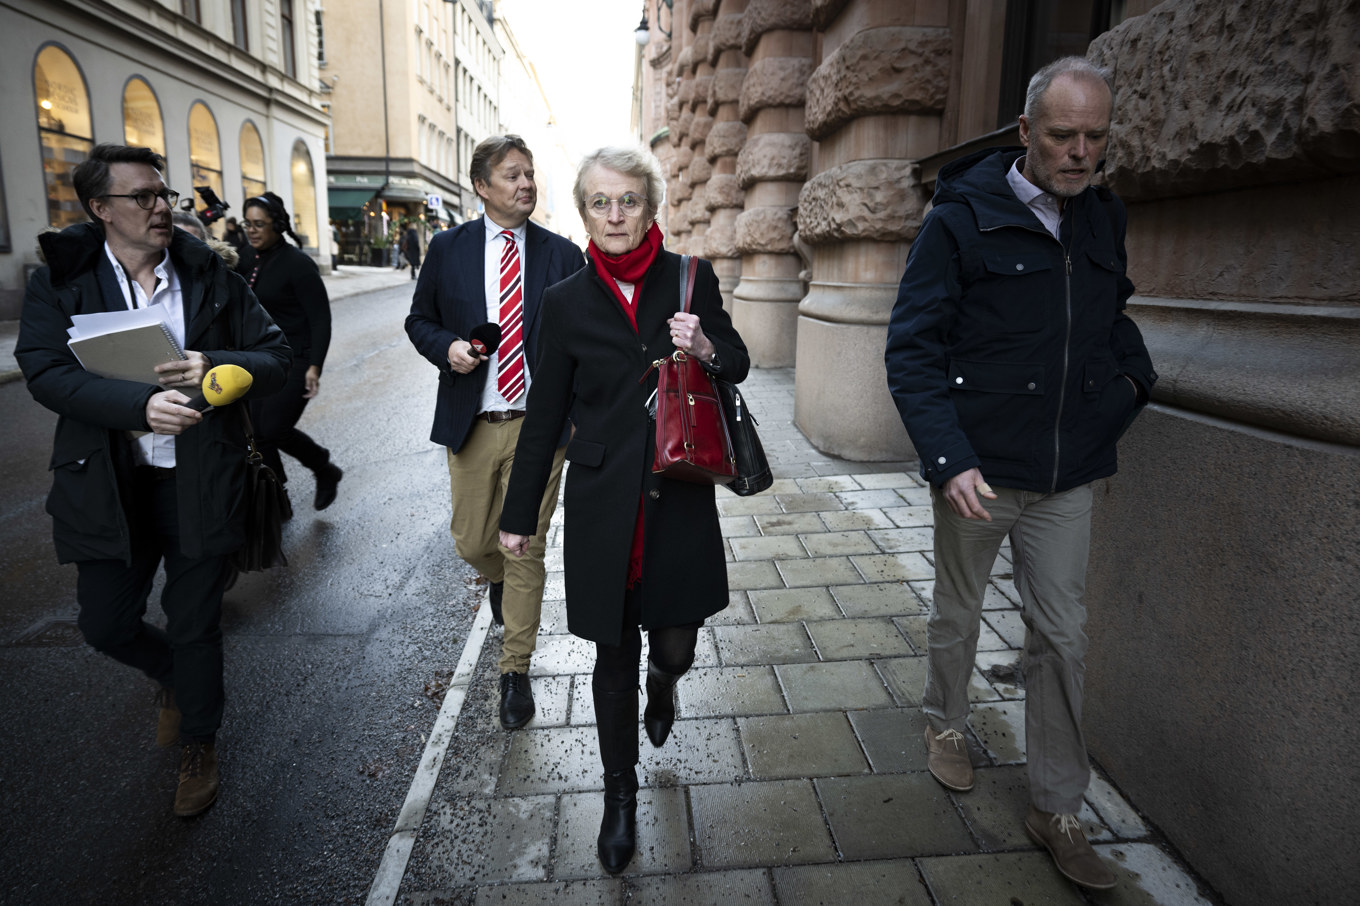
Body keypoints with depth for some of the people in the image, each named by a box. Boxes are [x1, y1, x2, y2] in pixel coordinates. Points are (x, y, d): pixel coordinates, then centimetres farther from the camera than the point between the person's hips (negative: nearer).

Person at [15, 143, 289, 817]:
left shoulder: (211, 278, 0)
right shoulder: (59, 282, -2)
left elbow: (276, 358, -1)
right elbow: (47, 372, -14)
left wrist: (215, 368, -22)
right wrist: (141, 403, -30)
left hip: (200, 483, 0)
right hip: (108, 484, 1)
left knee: (194, 627, 9)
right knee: (106, 624, 10)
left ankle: (198, 745, 34)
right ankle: (175, 676, 45)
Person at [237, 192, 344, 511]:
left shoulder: (298, 264, -13)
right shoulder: (249, 258, 7)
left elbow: (321, 319, -15)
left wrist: (315, 366, -22)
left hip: (295, 361, -7)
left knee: (275, 429, -10)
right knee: (257, 431, 6)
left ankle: (326, 470, 16)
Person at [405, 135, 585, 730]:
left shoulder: (562, 255, 2)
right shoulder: (447, 249, 4)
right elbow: (419, 320, 12)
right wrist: (447, 346, -10)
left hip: (537, 425, -1)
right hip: (471, 425, 2)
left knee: (525, 549, 3)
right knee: (472, 541, 12)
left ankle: (516, 671, 19)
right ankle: (500, 582, 50)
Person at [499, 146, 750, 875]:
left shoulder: (692, 281, 0)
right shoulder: (566, 302, -1)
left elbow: (739, 367, 9)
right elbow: (545, 415, 5)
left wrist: (707, 349, -15)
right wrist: (519, 514, 9)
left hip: (680, 498, 1)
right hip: (603, 506, 0)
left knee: (675, 645, 7)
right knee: (615, 657, 9)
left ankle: (662, 682, 48)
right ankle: (620, 795, 33)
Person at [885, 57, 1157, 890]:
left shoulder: (1103, 217, 7)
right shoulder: (963, 219, -10)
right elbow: (911, 350, -13)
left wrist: (1134, 373, 5)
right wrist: (948, 459, -23)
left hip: (1069, 475, 5)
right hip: (980, 471, -4)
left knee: (1063, 636, 9)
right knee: (959, 611, 15)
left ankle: (1057, 810, 24)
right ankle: (946, 724, 43)